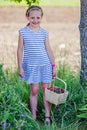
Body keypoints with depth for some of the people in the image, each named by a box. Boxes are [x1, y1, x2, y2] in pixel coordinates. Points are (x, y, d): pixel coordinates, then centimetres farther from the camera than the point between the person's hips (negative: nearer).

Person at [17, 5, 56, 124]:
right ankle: (34, 117, 10)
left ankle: (47, 116, 9)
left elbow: (48, 50, 9)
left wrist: (53, 66, 8)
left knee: (46, 89, 2)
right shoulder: (23, 32, -2)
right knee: (34, 90, 1)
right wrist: (20, 67, -3)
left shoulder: (44, 33, 4)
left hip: (45, 64, 2)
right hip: (31, 65, -2)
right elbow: (20, 50, 0)